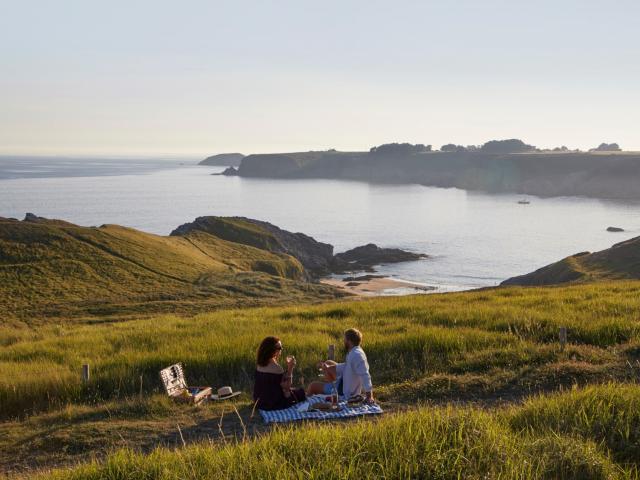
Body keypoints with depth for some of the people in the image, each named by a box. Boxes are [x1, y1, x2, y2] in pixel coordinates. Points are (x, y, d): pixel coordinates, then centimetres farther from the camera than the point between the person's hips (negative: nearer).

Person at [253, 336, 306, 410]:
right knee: (301, 392, 10)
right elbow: (286, 387, -17)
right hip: (273, 405, -8)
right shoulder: (276, 368, -24)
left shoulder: (260, 365, 1)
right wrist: (290, 368, -15)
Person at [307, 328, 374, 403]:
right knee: (328, 363, 26)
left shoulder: (356, 355, -33)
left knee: (313, 386, 6)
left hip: (345, 392, -10)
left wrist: (369, 396, -41)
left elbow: (364, 375, -39)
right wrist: (328, 367, 4)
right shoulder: (354, 352, -1)